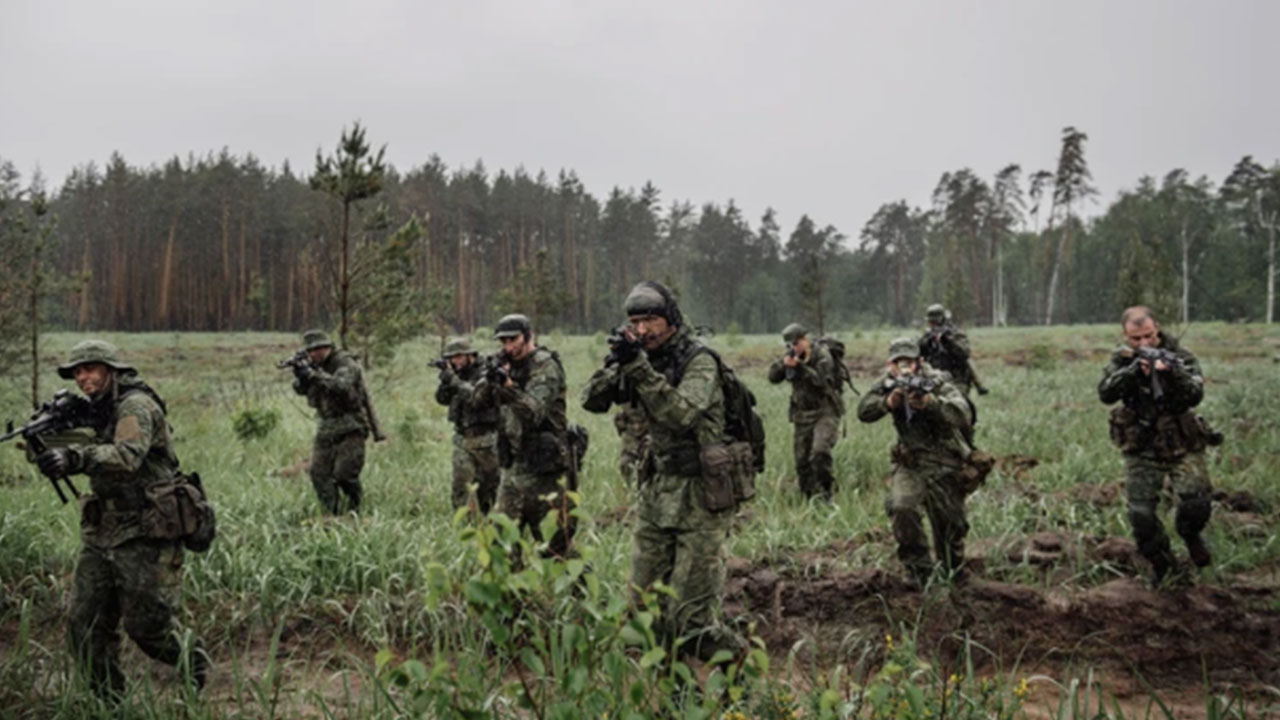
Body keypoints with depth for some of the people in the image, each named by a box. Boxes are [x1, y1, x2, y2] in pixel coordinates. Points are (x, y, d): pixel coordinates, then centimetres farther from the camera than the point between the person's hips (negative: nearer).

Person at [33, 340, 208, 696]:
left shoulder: (136, 406, -14)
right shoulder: (100, 412, 15)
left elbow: (128, 456, -34)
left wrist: (75, 457, -48)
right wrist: (46, 441, 1)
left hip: (143, 536, -8)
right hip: (99, 534, 8)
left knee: (148, 624, -2)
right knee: (85, 625, 3)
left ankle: (193, 665, 26)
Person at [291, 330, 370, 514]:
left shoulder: (345, 363, -12)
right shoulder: (314, 365, 10)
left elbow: (342, 386, -29)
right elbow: (301, 389, 7)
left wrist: (314, 376, -34)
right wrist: (300, 376, -15)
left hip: (349, 428, -7)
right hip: (326, 428, 7)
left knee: (344, 473, -10)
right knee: (319, 473, -1)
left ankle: (356, 504, 15)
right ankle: (333, 513, 8)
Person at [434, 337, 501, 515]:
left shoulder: (484, 375, -11)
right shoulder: (457, 375, 9)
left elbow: (477, 397, -26)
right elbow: (442, 399, 6)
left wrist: (454, 381, -29)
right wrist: (445, 381, -11)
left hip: (485, 439, -5)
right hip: (462, 438, 5)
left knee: (488, 483, 6)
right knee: (461, 482, -3)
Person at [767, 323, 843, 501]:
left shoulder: (822, 356, -11)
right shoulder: (792, 356, 6)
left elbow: (821, 381, -24)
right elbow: (773, 377, 2)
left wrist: (800, 366, -31)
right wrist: (783, 364, -17)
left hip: (825, 413, -6)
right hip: (802, 415, 6)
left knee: (820, 452, -24)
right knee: (802, 460, 5)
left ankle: (826, 495, -10)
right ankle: (812, 498, 17)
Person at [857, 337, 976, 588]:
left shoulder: (937, 382, -16)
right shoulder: (887, 384, -4)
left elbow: (961, 412, -30)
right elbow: (864, 411, -11)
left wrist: (930, 402, -47)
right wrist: (887, 402, -31)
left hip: (945, 466, -2)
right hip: (910, 463, 2)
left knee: (950, 525, 8)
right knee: (901, 509, -21)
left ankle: (953, 573, 36)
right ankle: (918, 568, -4)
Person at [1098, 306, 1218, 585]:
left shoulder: (1179, 355, -8)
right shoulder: (1122, 359, -4)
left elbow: (1195, 395, -21)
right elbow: (1105, 394, -19)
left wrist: (1173, 372, -40)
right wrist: (1133, 370, -33)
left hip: (1183, 446, -1)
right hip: (1142, 450, 1)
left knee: (1197, 504, -15)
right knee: (1141, 514, -3)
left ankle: (1190, 534, 20)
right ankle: (1161, 563, 23)